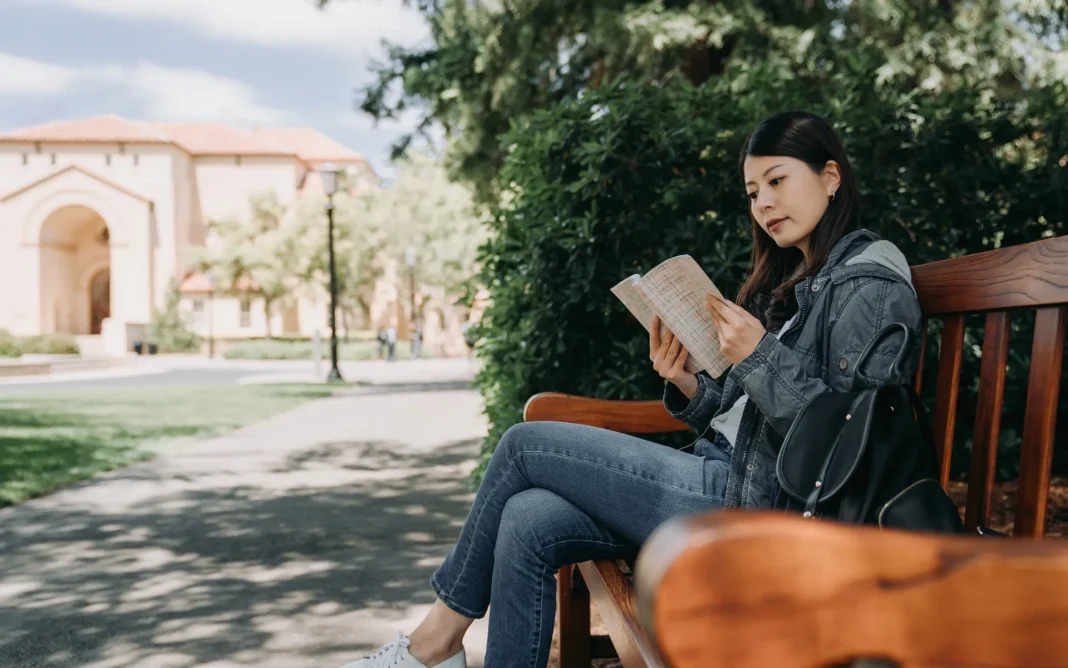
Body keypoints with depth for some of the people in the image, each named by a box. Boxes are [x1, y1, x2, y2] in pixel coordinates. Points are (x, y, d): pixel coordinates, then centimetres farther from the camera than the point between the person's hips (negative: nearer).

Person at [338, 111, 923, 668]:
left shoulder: (870, 285, -7)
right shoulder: (790, 281, 20)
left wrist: (760, 356, -21)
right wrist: (685, 385, -4)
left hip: (755, 502, -8)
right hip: (723, 475, 8)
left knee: (524, 445, -7)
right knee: (529, 523, -11)